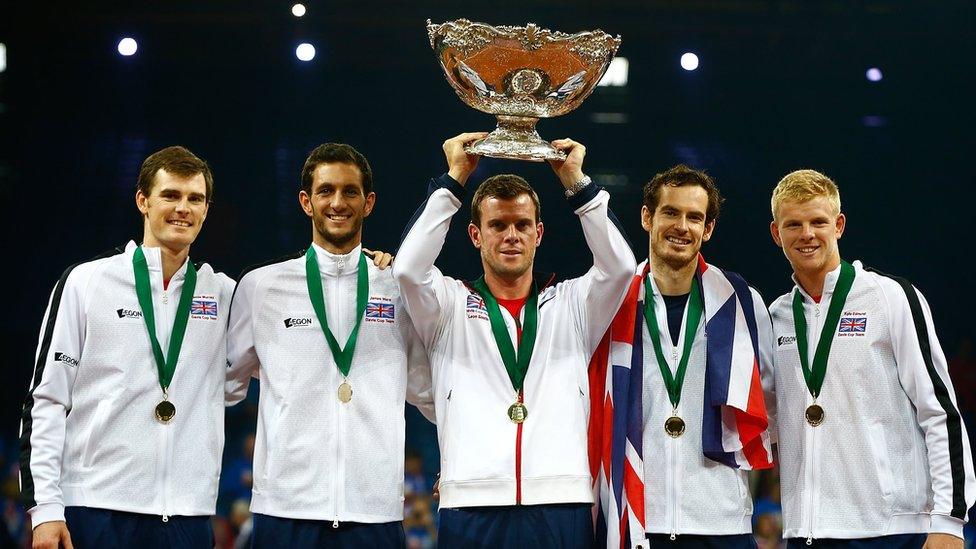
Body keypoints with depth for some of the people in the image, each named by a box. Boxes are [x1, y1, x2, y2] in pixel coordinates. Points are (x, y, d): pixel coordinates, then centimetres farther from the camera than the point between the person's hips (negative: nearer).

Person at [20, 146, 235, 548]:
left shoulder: (224, 293, 11)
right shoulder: (86, 282, 3)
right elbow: (45, 399, 1)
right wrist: (44, 507, -6)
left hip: (189, 514, 2)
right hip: (97, 510, -2)